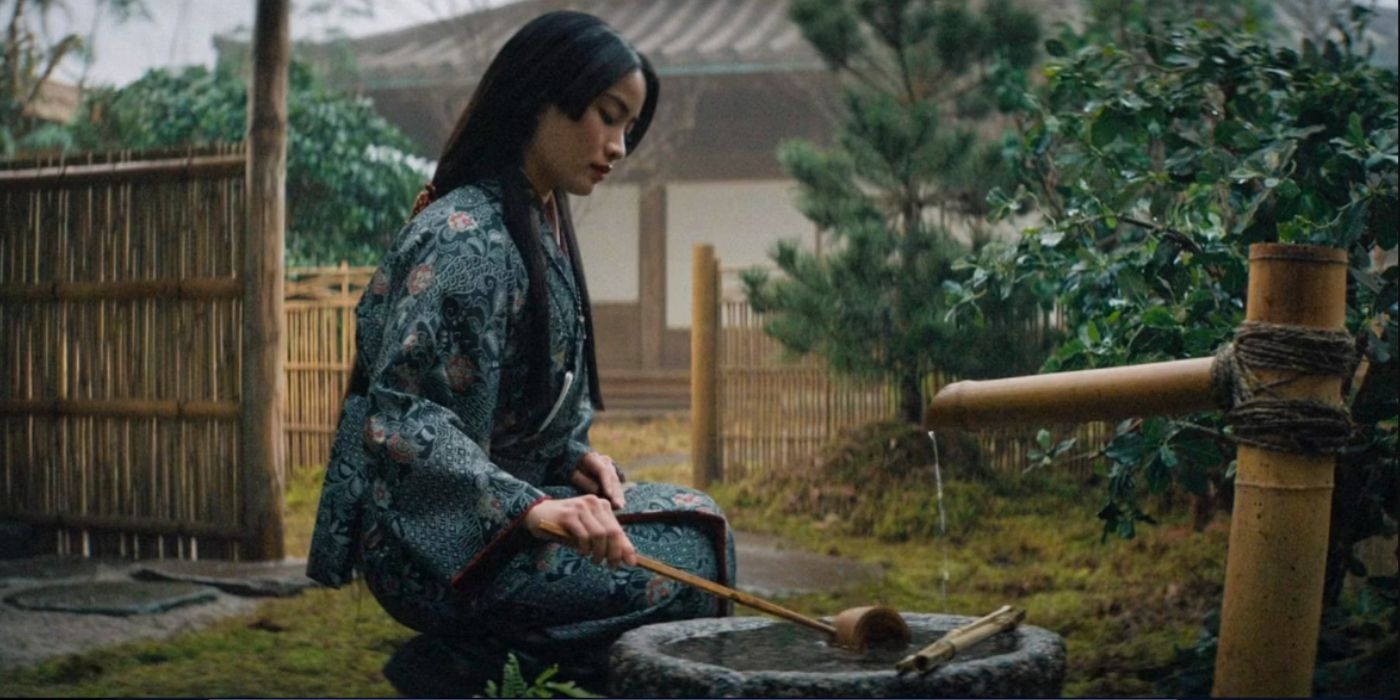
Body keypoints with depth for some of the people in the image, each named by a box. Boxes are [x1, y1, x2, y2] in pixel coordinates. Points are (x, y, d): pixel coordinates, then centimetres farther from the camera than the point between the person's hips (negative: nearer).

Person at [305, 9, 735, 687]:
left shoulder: (540, 223, 10)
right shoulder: (467, 239, -20)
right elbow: (401, 415, -28)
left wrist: (573, 456, 0)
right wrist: (531, 506, -38)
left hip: (494, 503, 10)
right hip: (436, 539, -10)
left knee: (695, 516, 6)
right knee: (685, 561, -13)